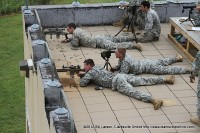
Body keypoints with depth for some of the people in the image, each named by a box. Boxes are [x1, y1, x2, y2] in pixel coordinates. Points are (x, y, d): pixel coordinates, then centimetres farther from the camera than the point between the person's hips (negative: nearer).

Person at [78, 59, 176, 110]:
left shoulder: (90, 73, 4)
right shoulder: (97, 67, 29)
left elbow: (82, 83, -1)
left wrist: (83, 77, 20)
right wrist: (84, 73, 43)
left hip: (117, 81, -9)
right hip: (122, 76, 9)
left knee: (134, 92, -27)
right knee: (145, 80, 8)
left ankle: (154, 100, -48)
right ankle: (166, 79, 5)